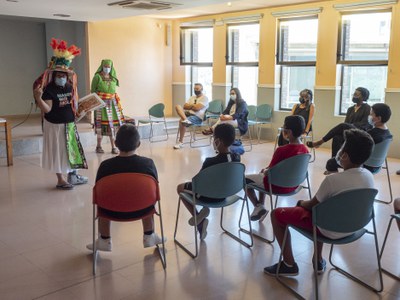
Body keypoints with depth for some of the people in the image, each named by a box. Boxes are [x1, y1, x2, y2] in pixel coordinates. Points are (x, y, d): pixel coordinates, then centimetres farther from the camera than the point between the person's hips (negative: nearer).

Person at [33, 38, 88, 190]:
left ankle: (73, 175, 29)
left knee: (72, 149, 14)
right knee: (58, 151, 3)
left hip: (69, 124, 6)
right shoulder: (49, 89, -14)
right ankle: (60, 180, 14)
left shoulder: (70, 87, 4)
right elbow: (47, 109, -21)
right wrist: (38, 98, -34)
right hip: (55, 125, -6)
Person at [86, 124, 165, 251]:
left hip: (113, 211, 0)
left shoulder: (106, 165, -17)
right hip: (142, 210, 1)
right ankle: (149, 236, 39)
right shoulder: (148, 163, -16)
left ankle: (105, 240, 36)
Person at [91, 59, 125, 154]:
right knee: (101, 123, -3)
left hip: (112, 102, 5)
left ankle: (113, 147, 7)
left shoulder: (113, 77, 14)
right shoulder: (97, 77, -1)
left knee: (113, 124, 2)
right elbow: (93, 90, -1)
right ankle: (99, 146, 10)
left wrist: (117, 102, 12)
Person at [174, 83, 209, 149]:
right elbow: (185, 106, 12)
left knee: (181, 121, -30)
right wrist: (193, 106, -4)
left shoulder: (204, 98, 0)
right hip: (188, 114, 7)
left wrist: (190, 105, 4)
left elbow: (197, 108, -14)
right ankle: (185, 119, -40)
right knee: (178, 106, -14)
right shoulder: (192, 97, 24)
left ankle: (181, 142, -19)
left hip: (197, 117, -7)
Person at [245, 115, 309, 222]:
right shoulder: (305, 149, -7)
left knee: (245, 180, 12)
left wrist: (264, 170, 6)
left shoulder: (281, 150, -28)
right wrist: (267, 169, 12)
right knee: (261, 177, 31)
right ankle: (261, 206, 31)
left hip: (278, 186, -7)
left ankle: (258, 207, 12)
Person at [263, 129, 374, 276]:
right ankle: (319, 260, 35)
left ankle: (289, 265, 11)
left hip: (330, 230, -7)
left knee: (277, 214, 4)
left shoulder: (333, 179, -29)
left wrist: (302, 203, 10)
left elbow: (312, 205, -13)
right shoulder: (369, 175, -7)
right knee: (311, 204, 34)